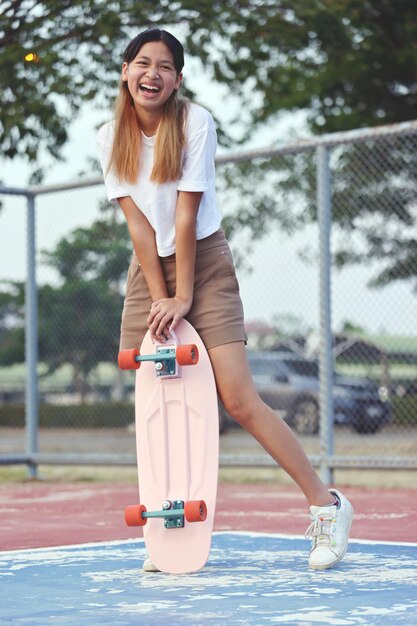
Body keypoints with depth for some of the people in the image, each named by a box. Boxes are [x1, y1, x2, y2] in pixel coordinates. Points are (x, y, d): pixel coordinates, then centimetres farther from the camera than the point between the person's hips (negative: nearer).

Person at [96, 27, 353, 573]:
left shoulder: (196, 123, -12)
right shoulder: (111, 138, -1)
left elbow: (186, 216, -15)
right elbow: (138, 224, -5)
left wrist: (183, 297, -15)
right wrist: (160, 300, -10)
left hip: (203, 262, -4)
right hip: (148, 269, 4)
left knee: (238, 400, -12)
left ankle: (326, 505, -2)